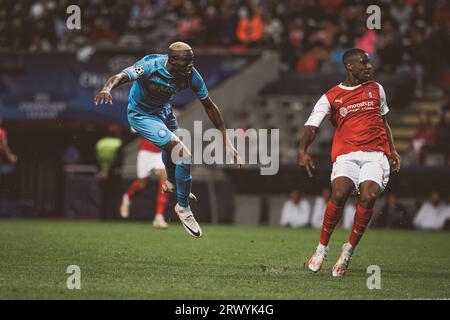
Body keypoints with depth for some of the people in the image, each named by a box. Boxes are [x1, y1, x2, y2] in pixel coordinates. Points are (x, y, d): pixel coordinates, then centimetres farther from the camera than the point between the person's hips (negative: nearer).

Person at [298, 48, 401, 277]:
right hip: (346, 153, -2)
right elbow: (312, 126, -2)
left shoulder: (376, 89, 18)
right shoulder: (331, 97, 7)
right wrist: (302, 150, -20)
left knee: (368, 197, -23)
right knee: (339, 194, -27)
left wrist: (393, 150, 21)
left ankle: (348, 251, -7)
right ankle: (322, 247, -7)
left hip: (376, 153, 2)